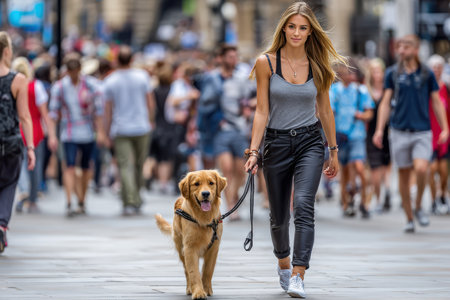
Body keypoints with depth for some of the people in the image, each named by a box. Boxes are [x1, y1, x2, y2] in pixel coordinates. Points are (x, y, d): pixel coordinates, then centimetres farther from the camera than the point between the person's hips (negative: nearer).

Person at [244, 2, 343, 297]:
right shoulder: (266, 63, -4)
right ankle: (283, 263, 41)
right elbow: (262, 111, -3)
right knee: (279, 215, 11)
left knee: (303, 205, -22)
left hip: (309, 142, 0)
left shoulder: (318, 64, 1)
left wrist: (334, 152, 13)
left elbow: (325, 110, 10)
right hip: (276, 143, 0)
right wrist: (253, 151, -11)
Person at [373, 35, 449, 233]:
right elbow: (385, 103, 7)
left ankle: (418, 207, 2)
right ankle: (409, 219, 15)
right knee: (404, 175, 4)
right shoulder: (392, 73, 5)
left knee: (421, 169, -21)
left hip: (422, 131, -1)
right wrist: (379, 130, -1)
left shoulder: (427, 74, 3)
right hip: (399, 132, 1)